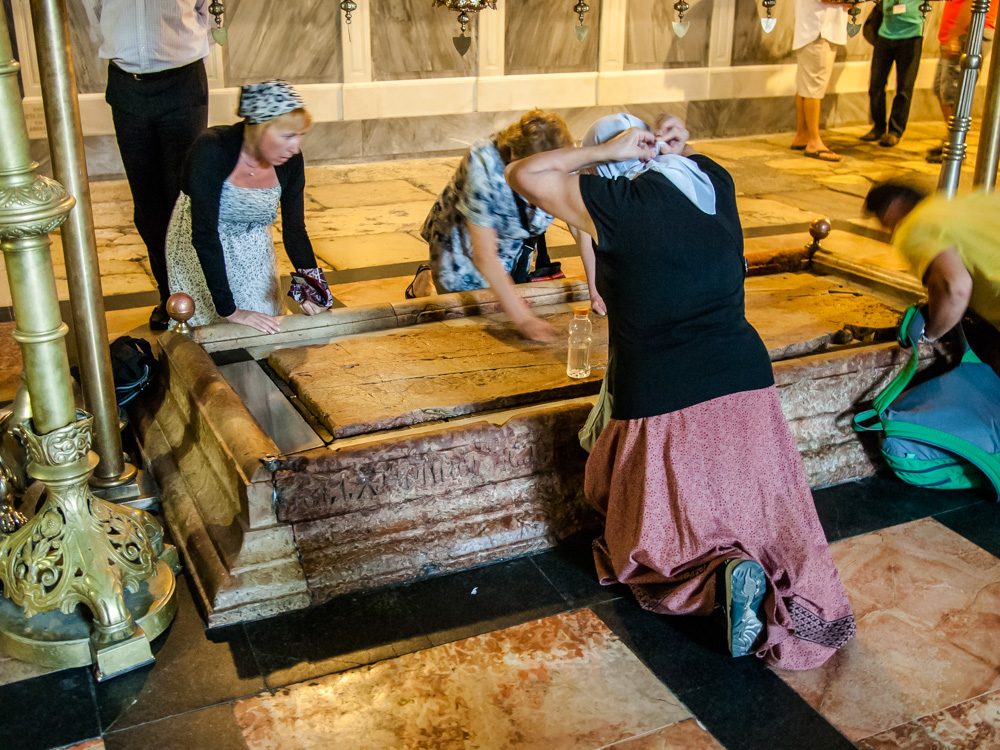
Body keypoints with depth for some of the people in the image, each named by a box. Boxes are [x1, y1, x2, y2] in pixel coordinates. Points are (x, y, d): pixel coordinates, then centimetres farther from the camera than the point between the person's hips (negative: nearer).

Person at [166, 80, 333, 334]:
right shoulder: (212, 150, -33)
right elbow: (204, 235, -34)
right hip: (201, 249, -4)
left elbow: (294, 229, -11)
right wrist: (229, 310, -36)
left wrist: (310, 287, -27)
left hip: (253, 248, 4)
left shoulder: (291, 161, -18)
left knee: (266, 330, 2)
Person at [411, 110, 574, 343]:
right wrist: (523, 319, -44)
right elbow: (484, 256, -40)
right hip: (464, 243, -4)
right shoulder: (484, 166, -40)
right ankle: (426, 280, 33)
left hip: (514, 248, 5)